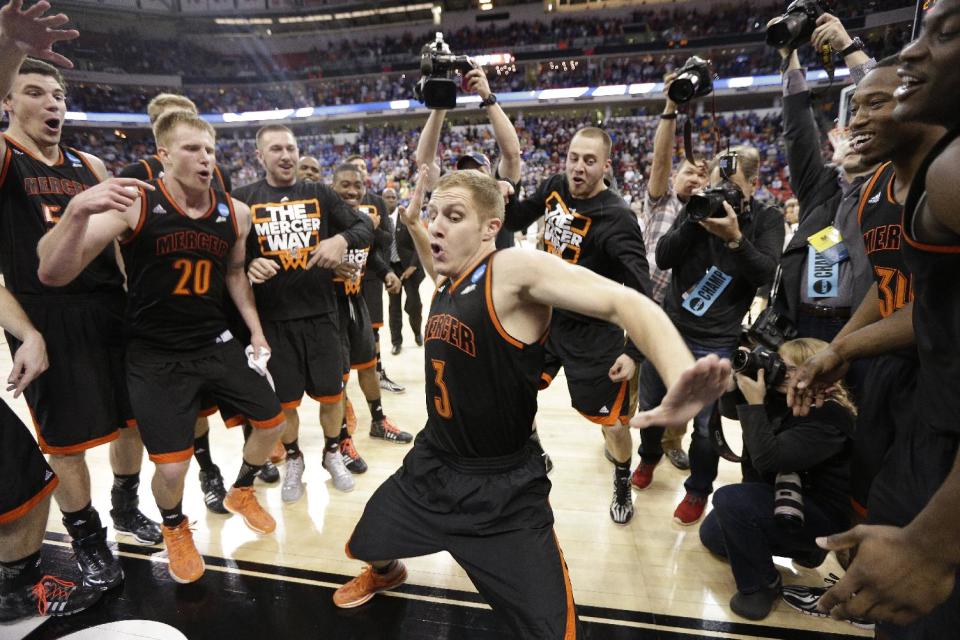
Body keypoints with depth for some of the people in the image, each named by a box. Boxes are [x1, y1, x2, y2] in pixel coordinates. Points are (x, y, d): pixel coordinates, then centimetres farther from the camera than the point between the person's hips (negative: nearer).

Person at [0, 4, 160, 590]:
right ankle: (88, 541, 24)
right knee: (66, 441, 5)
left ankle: (126, 508, 36)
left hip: (109, 307, 5)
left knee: (133, 416, 13)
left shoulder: (88, 164, 12)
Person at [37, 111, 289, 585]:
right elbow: (53, 275, -22)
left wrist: (256, 331, 10)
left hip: (216, 343, 5)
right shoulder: (133, 206, -16)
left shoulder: (235, 213, -3)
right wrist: (78, 210, -39)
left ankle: (240, 493, 40)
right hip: (155, 355, -4)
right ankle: (174, 528, 31)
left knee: (272, 422, 11)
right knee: (172, 467, -5)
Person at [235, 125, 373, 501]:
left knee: (331, 392, 9)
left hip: (320, 311, 1)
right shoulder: (243, 199, 2)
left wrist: (342, 238, -18)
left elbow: (365, 228, 3)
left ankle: (333, 452, 33)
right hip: (272, 316, -1)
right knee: (283, 399, 10)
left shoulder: (320, 194, 5)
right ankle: (293, 460, 33)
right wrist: (248, 265, -18)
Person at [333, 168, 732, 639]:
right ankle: (386, 575, 63)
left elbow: (625, 302, -31)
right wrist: (411, 222, 13)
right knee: (364, 547, 26)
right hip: (431, 467, 8)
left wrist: (680, 380, -49)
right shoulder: (447, 283, 3)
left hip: (502, 491, -7)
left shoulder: (513, 270, -21)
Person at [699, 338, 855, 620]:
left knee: (729, 500, -30)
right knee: (711, 534, 15)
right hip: (785, 498, 9)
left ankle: (762, 585, -9)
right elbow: (729, 411, 5)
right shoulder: (783, 397, -3)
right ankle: (802, 549, 22)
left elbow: (767, 458, -35)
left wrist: (755, 403, -31)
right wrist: (736, 381, -14)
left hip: (820, 514, -9)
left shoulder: (828, 418, -28)